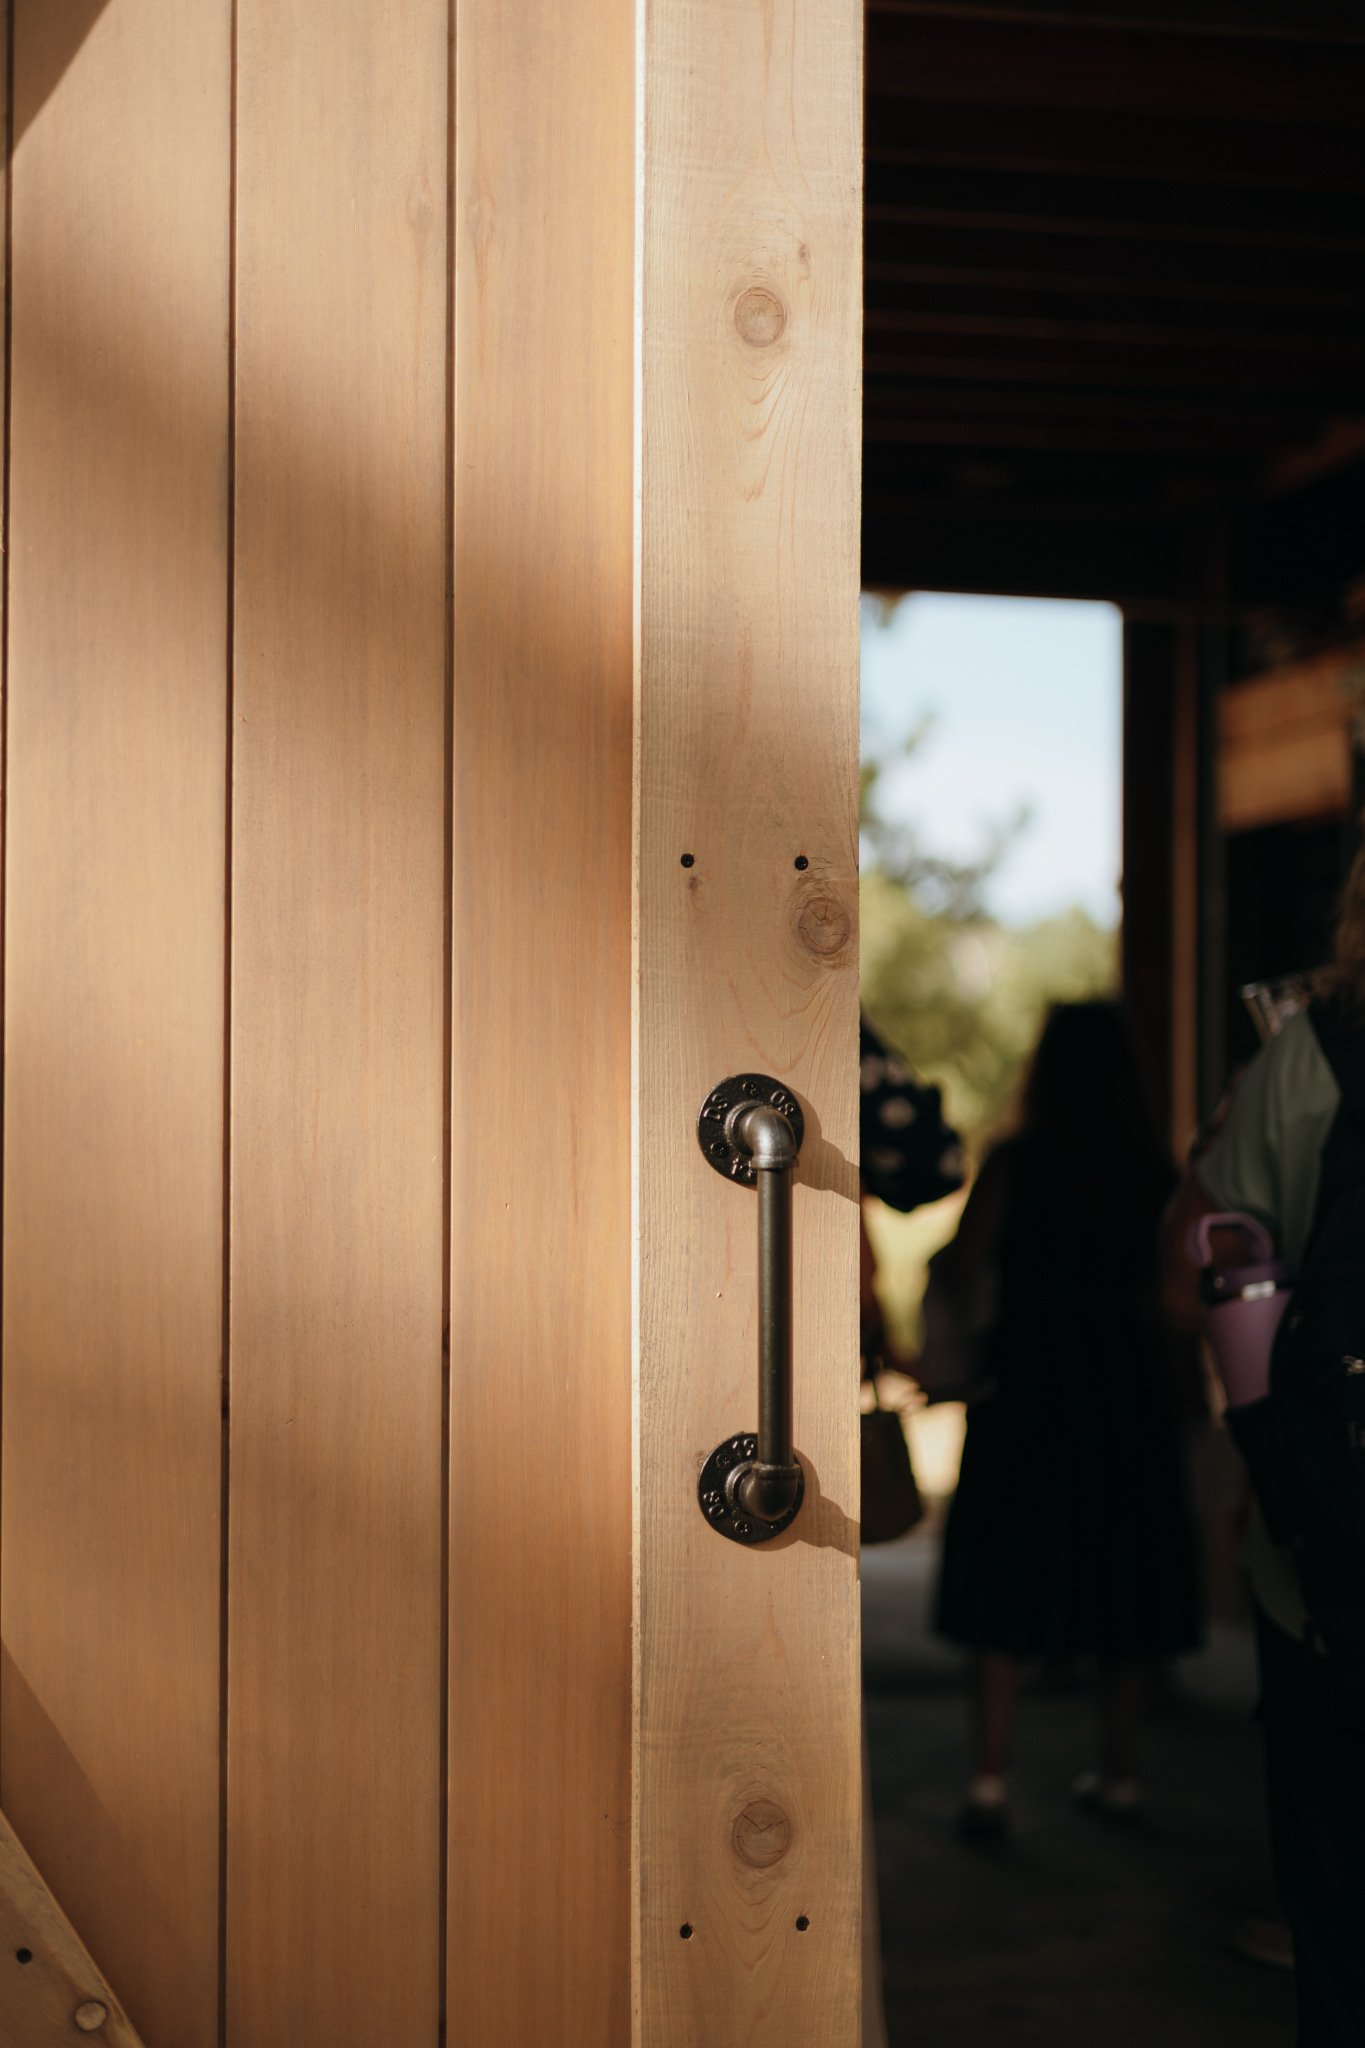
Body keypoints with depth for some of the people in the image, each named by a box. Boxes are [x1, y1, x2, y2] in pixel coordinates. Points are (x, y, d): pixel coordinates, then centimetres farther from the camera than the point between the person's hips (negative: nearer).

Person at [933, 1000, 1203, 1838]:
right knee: (1124, 1572, 12)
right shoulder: (1157, 1170, 0)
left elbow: (962, 1274, -10)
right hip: (1132, 1386, 3)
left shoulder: (1015, 1163, -8)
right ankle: (1120, 1773, 19)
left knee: (1008, 1579, 2)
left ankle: (991, 1778, -5)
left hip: (1027, 1384, -3)